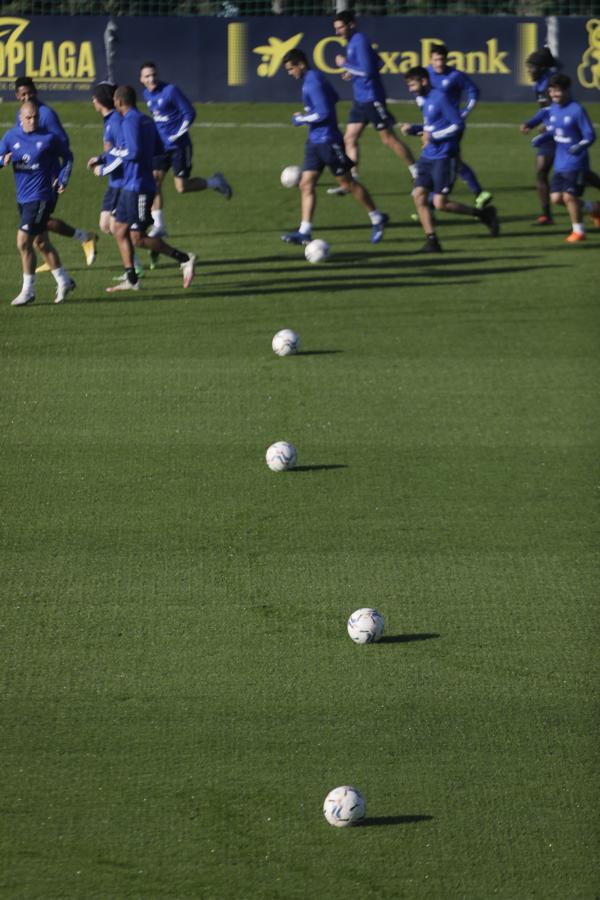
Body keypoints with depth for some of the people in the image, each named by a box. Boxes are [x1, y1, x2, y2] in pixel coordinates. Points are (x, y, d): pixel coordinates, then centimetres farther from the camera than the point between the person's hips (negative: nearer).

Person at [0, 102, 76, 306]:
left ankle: (28, 291, -1)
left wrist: (62, 180, -4)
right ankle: (64, 281, 32)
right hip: (23, 197, 6)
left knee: (23, 242, -11)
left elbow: (67, 156, 6)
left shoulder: (49, 138, -8)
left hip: (41, 196, -6)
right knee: (41, 243, 16)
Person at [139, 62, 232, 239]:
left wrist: (178, 135, -15)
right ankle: (158, 225, 0)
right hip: (161, 145, 7)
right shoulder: (147, 95, 7)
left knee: (181, 187, -6)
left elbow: (189, 113, -12)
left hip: (178, 145, -6)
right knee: (154, 182, -6)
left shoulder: (170, 91, -15)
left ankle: (215, 182, 19)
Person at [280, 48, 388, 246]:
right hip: (315, 141, 10)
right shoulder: (312, 79, 12)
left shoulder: (313, 82, -18)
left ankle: (377, 219, 14)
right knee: (306, 185, 2)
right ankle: (304, 231, -1)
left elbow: (323, 113, -23)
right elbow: (334, 98, 25)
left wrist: (302, 119, -11)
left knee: (347, 183, 1)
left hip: (328, 141, -10)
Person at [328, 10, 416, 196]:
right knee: (349, 139, 4)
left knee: (389, 139, -3)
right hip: (360, 99, 10)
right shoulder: (352, 42, 13)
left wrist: (345, 64, -14)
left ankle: (417, 174, 6)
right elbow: (378, 63, 23)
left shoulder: (360, 41, -16)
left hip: (371, 98, -10)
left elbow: (367, 70, -23)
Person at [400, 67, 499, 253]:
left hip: (444, 158, -9)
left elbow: (458, 125, -17)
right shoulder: (424, 100, 13)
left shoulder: (440, 99, -15)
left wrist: (433, 136, -18)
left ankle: (484, 213, 6)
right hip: (428, 157, 9)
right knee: (419, 195, -3)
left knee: (440, 203, -10)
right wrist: (412, 129, 9)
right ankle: (432, 241, 1)